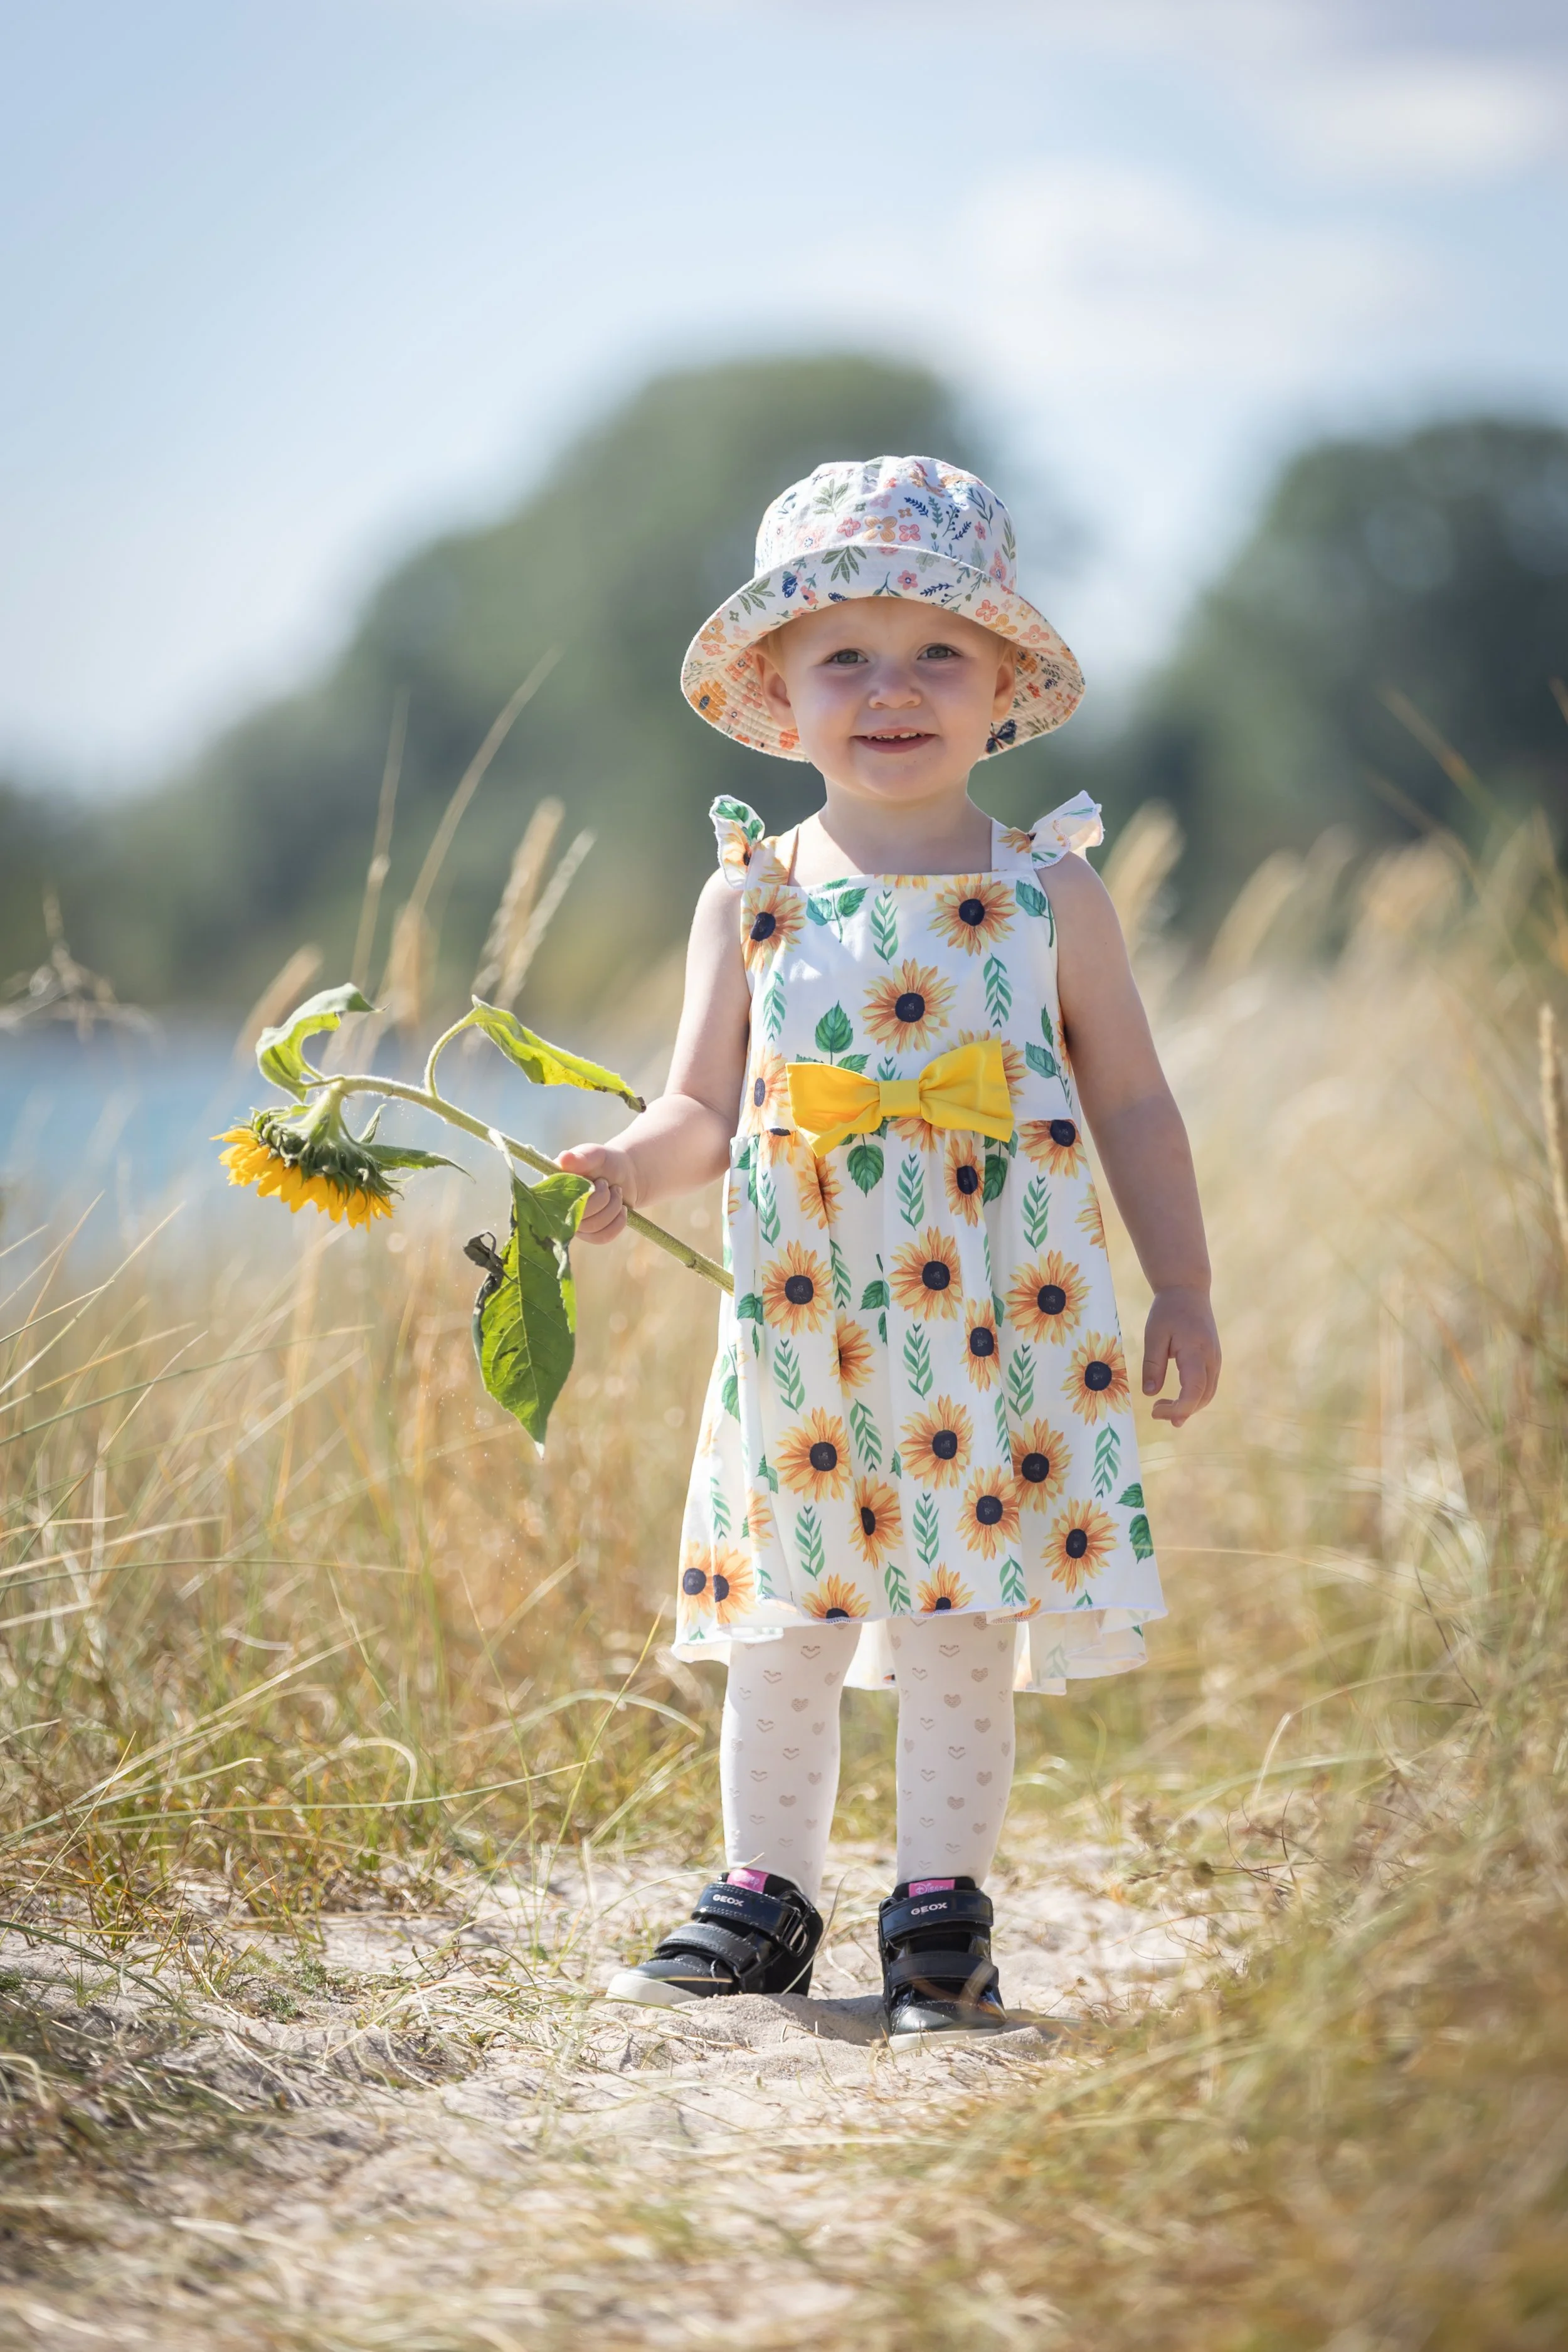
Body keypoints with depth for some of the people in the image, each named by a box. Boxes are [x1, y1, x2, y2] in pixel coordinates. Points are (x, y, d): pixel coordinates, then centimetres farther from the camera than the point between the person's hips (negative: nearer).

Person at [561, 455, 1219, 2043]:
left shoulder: (1049, 895, 3)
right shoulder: (753, 899, 4)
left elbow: (1133, 1107, 8)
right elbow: (706, 1107, 4)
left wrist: (1184, 1293, 5)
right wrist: (624, 1170, -16)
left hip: (999, 1333, -1)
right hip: (802, 1342, 1)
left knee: (962, 1636, 1)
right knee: (781, 1630, 7)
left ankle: (940, 1916, 13)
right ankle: (763, 1898, 21)